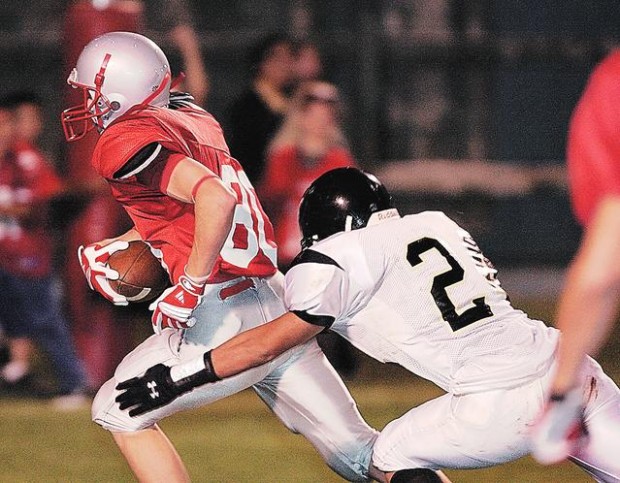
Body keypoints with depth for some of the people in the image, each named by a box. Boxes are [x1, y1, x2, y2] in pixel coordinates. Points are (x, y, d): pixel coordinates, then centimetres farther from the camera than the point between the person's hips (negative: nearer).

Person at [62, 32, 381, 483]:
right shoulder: (192, 119, 15)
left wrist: (191, 287, -19)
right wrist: (117, 246, 21)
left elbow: (216, 197, -26)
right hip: (276, 305, 8)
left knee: (119, 412, 12)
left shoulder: (126, 141, -11)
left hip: (223, 315, -8)